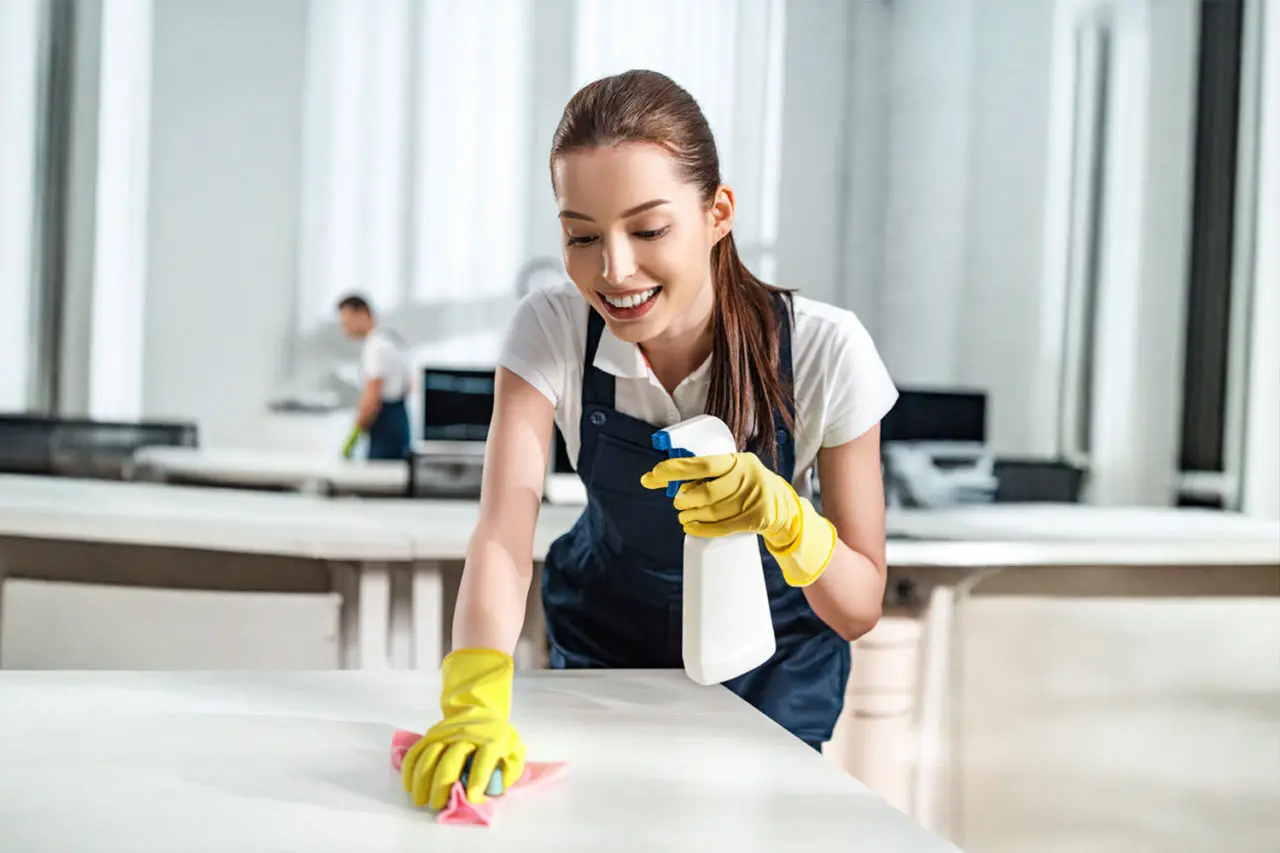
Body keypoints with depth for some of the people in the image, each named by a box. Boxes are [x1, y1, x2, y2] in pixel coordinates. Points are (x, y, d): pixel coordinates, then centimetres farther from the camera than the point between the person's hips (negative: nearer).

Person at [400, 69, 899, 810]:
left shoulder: (824, 349, -27)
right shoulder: (551, 330, -23)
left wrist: (786, 520, -42)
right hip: (604, 646, 1)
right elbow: (502, 534, -34)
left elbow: (861, 610, -20)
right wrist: (477, 703, -52)